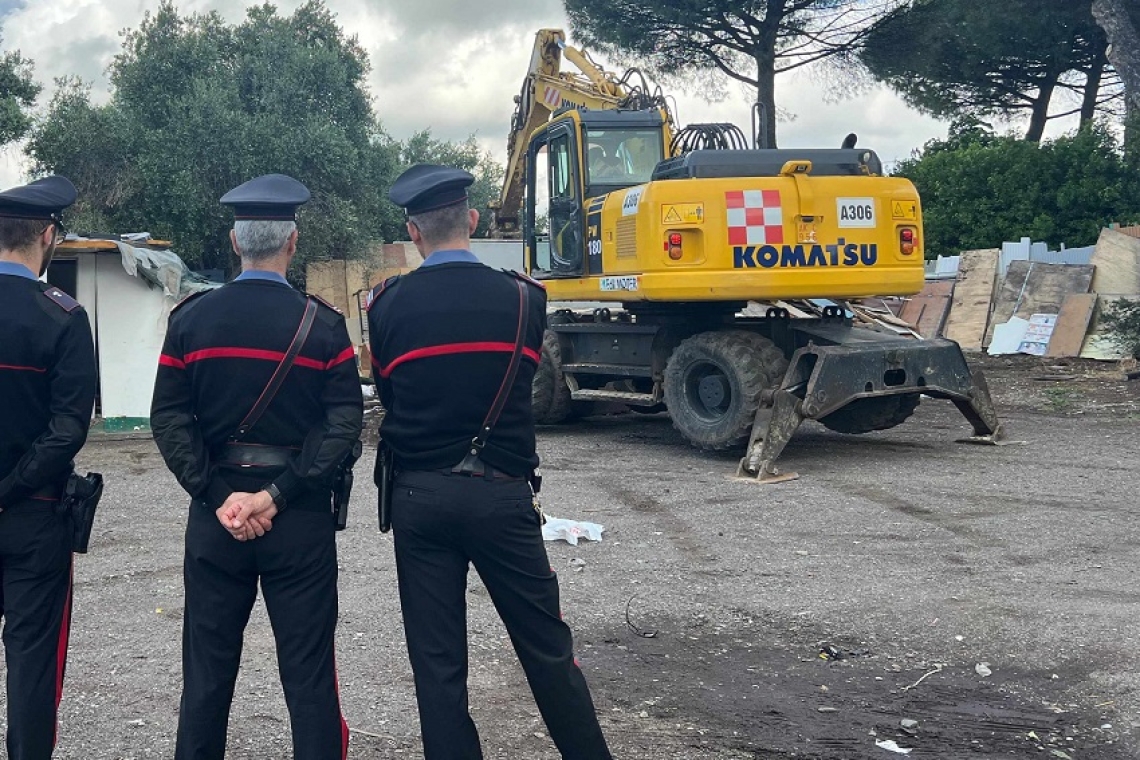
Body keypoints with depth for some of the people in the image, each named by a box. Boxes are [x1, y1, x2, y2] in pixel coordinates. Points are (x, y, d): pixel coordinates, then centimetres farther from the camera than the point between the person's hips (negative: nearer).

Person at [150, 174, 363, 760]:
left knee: (208, 668, 12)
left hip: (215, 514, 2)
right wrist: (277, 495, -14)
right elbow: (344, 424, -13)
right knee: (308, 670, 5)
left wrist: (218, 496, -7)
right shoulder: (322, 325, -6)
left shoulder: (190, 319, 0)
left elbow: (168, 420, -5)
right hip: (301, 519, -2)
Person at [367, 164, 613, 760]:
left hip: (420, 496, 0)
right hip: (502, 494, 0)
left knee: (437, 662, 9)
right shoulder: (522, 298, -3)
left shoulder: (389, 307, -4)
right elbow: (520, 392, 8)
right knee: (548, 650, 12)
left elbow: (388, 399, 6)